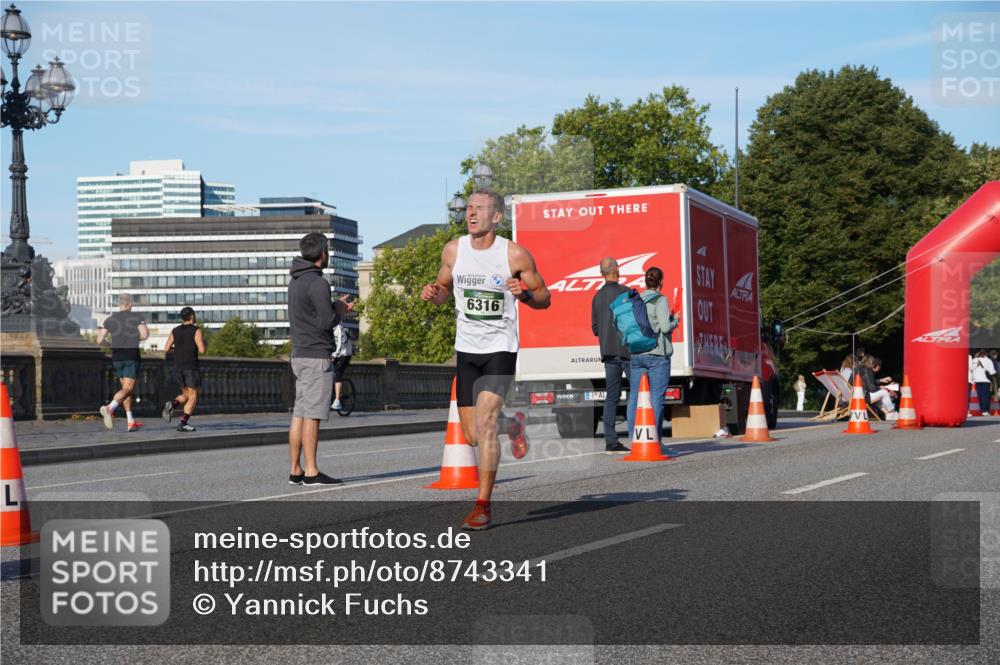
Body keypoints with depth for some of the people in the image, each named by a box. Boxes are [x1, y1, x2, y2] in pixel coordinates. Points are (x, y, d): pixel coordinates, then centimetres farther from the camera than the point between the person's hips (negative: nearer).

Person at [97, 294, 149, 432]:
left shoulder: (110, 319, 6)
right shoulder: (137, 317, -3)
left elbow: (100, 340, 1)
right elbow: (145, 335, -14)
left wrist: (104, 342, 24)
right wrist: (137, 338, 8)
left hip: (116, 357, 5)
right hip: (132, 355, -5)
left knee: (126, 387, 16)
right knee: (128, 389, -8)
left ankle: (131, 422, 15)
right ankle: (110, 408, -35)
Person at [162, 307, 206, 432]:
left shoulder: (175, 331, 10)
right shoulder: (196, 331, -6)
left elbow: (166, 349, 7)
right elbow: (201, 350, -14)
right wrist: (204, 343, 9)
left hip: (178, 367, 6)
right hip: (191, 367, -6)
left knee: (186, 395, 19)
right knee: (193, 397, 1)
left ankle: (172, 405, -10)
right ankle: (183, 424, -11)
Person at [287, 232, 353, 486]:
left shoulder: (296, 281, 16)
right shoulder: (317, 282, -14)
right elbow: (327, 321, -17)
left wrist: (337, 307, 14)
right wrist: (340, 309, 2)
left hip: (299, 355, 9)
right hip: (316, 356, -9)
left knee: (299, 414, 8)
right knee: (312, 415, -8)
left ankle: (296, 471, 10)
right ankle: (311, 472, -7)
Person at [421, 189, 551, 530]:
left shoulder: (516, 255, -9)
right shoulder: (453, 250, 1)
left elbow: (544, 298, 1)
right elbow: (444, 289, 16)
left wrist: (524, 293, -21)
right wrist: (433, 293, -8)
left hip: (500, 349, -4)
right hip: (466, 349, 4)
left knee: (485, 422, -19)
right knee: (472, 436, 7)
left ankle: (483, 506, -11)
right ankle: (512, 425, 43)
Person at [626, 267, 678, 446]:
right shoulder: (660, 300, -7)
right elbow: (665, 327, -14)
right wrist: (675, 320, 6)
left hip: (635, 354, 5)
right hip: (657, 353, -5)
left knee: (634, 396, 7)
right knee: (656, 397, -3)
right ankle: (655, 439, -5)